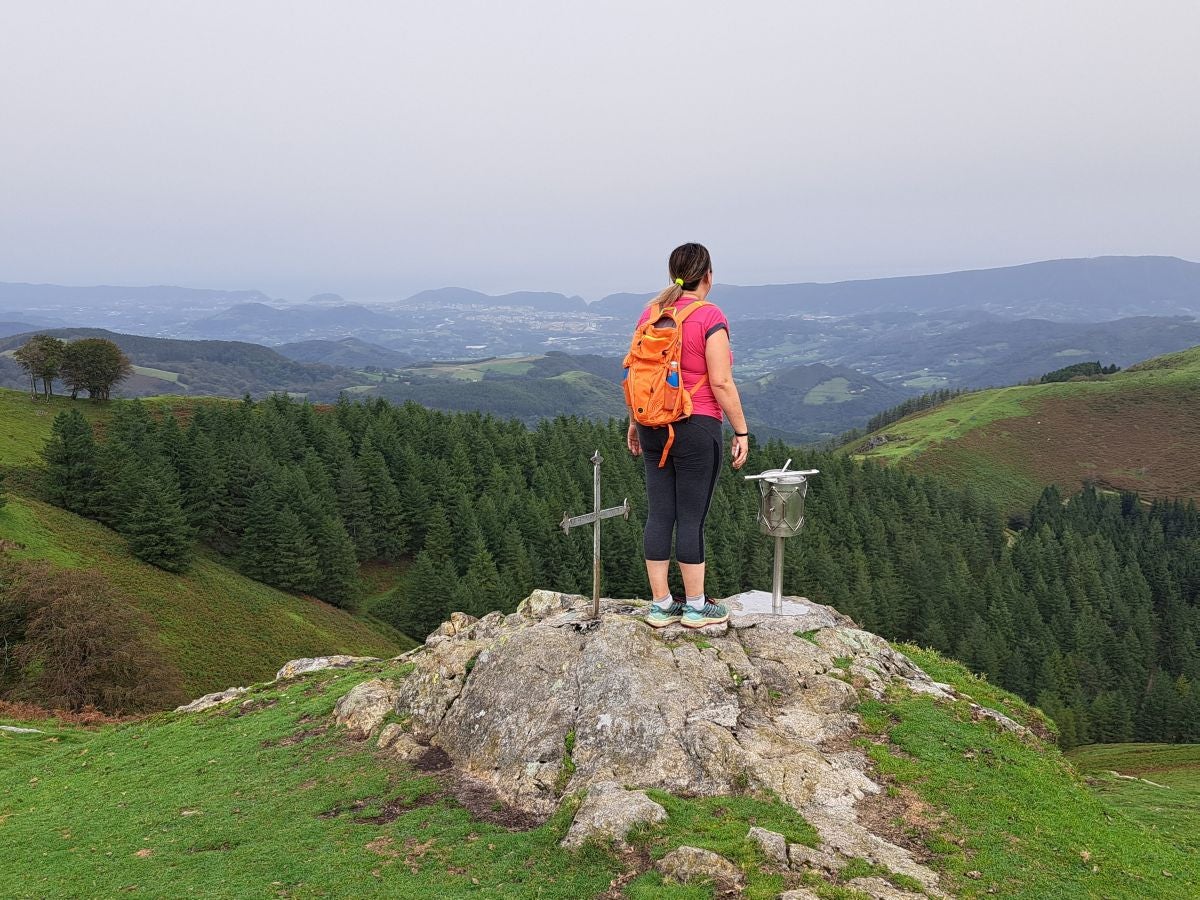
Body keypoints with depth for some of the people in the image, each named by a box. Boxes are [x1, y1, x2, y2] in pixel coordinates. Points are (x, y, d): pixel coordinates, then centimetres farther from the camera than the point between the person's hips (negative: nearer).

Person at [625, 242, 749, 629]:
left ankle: (660, 605, 16)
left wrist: (634, 422, 19)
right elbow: (721, 383, -14)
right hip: (696, 427, -6)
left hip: (653, 426, 6)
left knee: (659, 514, 9)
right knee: (692, 517, 2)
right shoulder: (710, 316, -11)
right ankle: (695, 607, 13)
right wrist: (742, 431, -7)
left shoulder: (650, 312, 6)